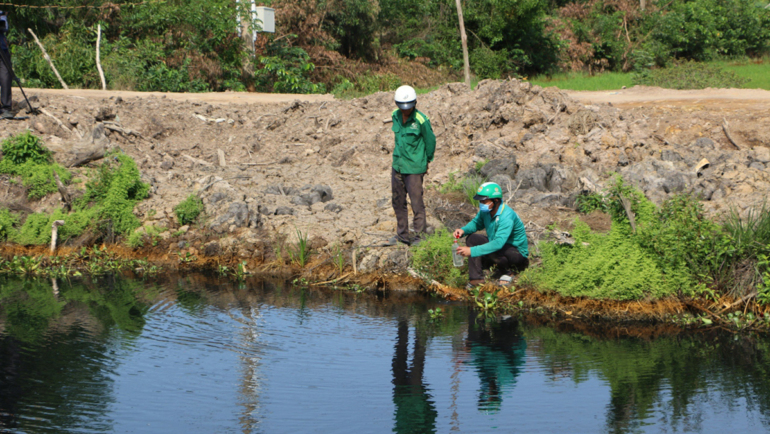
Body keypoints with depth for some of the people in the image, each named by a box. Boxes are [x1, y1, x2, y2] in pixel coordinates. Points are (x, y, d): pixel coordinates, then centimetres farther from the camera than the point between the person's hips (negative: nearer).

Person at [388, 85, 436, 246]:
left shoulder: (421, 120, -17)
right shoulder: (396, 115, 1)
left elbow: (430, 141, -3)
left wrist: (427, 161, 8)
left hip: (414, 168, -6)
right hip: (398, 165, 6)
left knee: (417, 203, -2)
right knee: (398, 202, 13)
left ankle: (419, 236, 9)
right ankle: (402, 235, 26)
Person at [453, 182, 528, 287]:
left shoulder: (507, 217, -31)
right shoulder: (485, 210, -5)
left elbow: (498, 243, -41)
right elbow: (476, 223, 15)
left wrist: (472, 251, -45)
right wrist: (463, 230, -9)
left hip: (518, 254, -8)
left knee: (492, 251, -36)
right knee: (472, 238, -8)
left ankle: (506, 271, -4)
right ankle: (476, 278, -14)